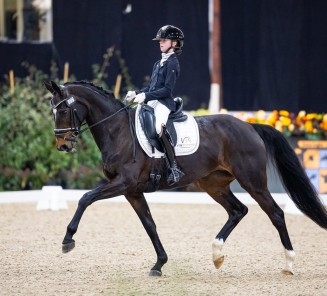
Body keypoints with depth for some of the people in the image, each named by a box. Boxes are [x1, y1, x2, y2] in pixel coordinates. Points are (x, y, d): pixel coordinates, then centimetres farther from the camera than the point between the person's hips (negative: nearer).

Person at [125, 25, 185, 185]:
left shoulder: (172, 63, -6)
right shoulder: (158, 63, 21)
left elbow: (167, 89, -15)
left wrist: (145, 96, -20)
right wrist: (136, 93, 8)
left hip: (164, 102, -10)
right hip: (151, 101, 10)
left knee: (159, 127, -32)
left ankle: (174, 168, -31)